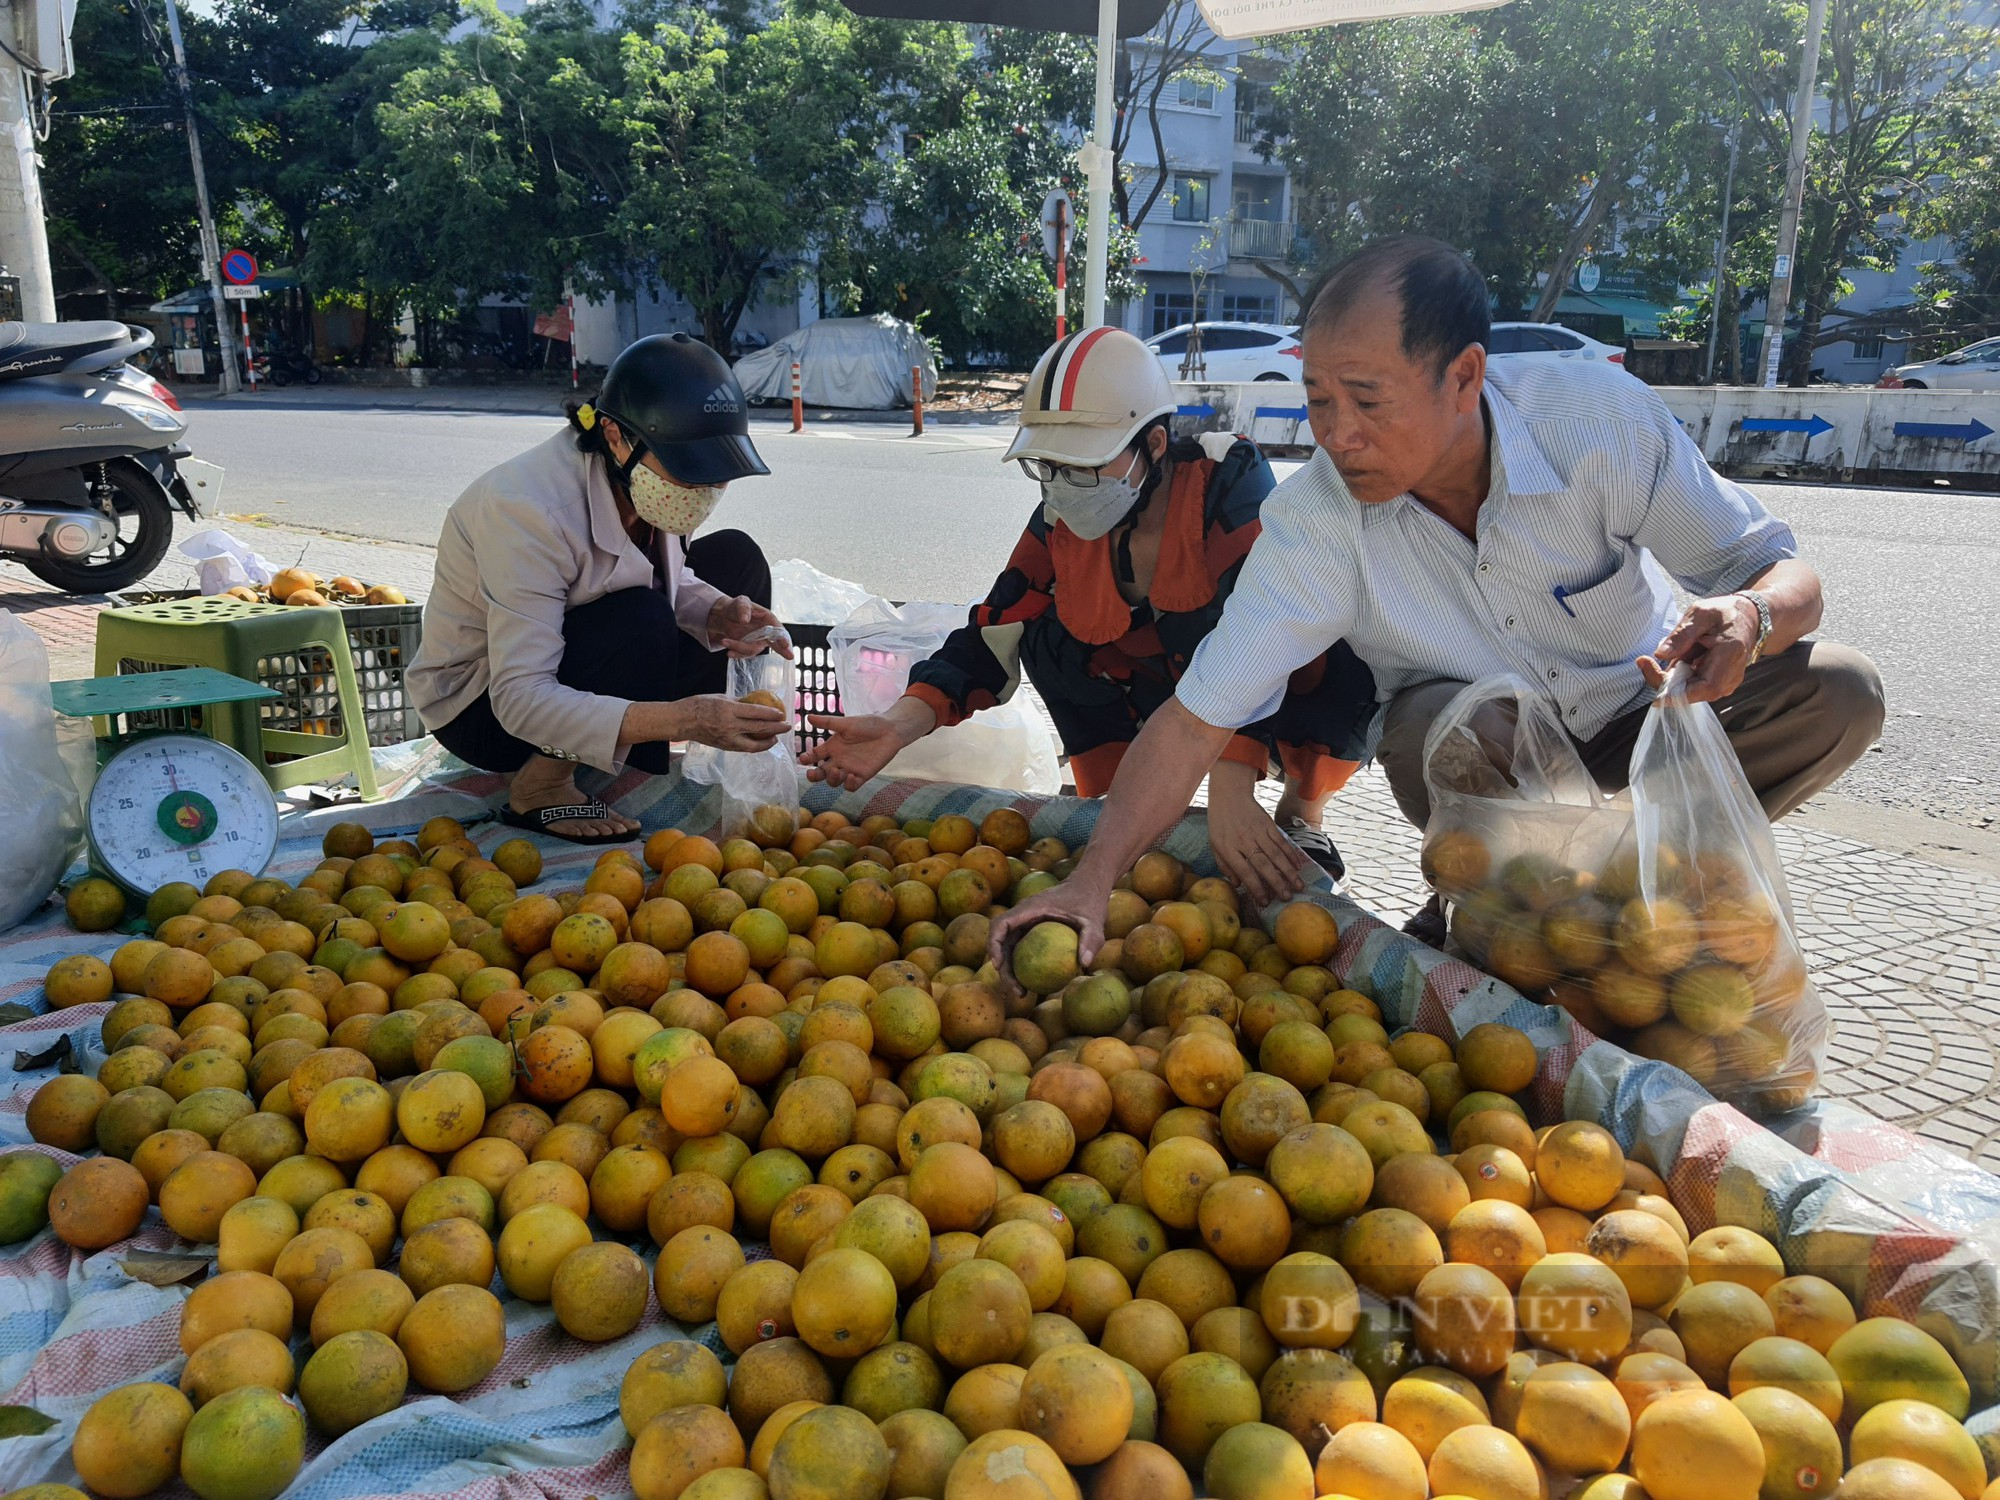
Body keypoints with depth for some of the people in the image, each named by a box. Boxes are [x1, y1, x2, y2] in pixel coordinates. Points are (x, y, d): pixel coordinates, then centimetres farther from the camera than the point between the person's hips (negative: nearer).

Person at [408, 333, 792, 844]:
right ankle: (539, 788, -14)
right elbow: (520, 698, -37)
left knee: (736, 559, -3)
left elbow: (672, 580, 4)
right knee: (639, 622, -35)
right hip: (482, 703, -8)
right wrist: (679, 719, -47)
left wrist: (717, 613, -21)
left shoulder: (646, 480, -14)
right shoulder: (531, 508, -35)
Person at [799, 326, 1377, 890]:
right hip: (1156, 690, 4)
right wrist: (901, 724, -32)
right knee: (1047, 639, -17)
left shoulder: (1228, 481, -28)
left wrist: (1230, 790, -48)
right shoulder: (1062, 523, -13)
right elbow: (992, 636, -15)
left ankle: (1301, 812, -2)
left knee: (1345, 675, -33)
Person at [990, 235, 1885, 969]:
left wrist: (1750, 616, -43)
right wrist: (1090, 884, -35)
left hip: (1640, 707, 2)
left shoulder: (1597, 418, -26)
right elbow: (1198, 716, -26)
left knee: (1838, 693, -23)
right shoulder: (1315, 518, -26)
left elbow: (1780, 573, -18)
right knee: (1435, 722, -35)